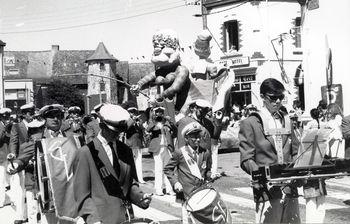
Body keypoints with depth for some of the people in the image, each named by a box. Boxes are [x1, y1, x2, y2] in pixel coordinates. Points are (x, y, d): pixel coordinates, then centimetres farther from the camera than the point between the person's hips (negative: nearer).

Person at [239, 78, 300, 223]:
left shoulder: (286, 120, 17)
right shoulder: (250, 123, -1)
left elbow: (294, 153, 17)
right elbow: (246, 160, -5)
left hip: (290, 188, 5)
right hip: (267, 190, -5)